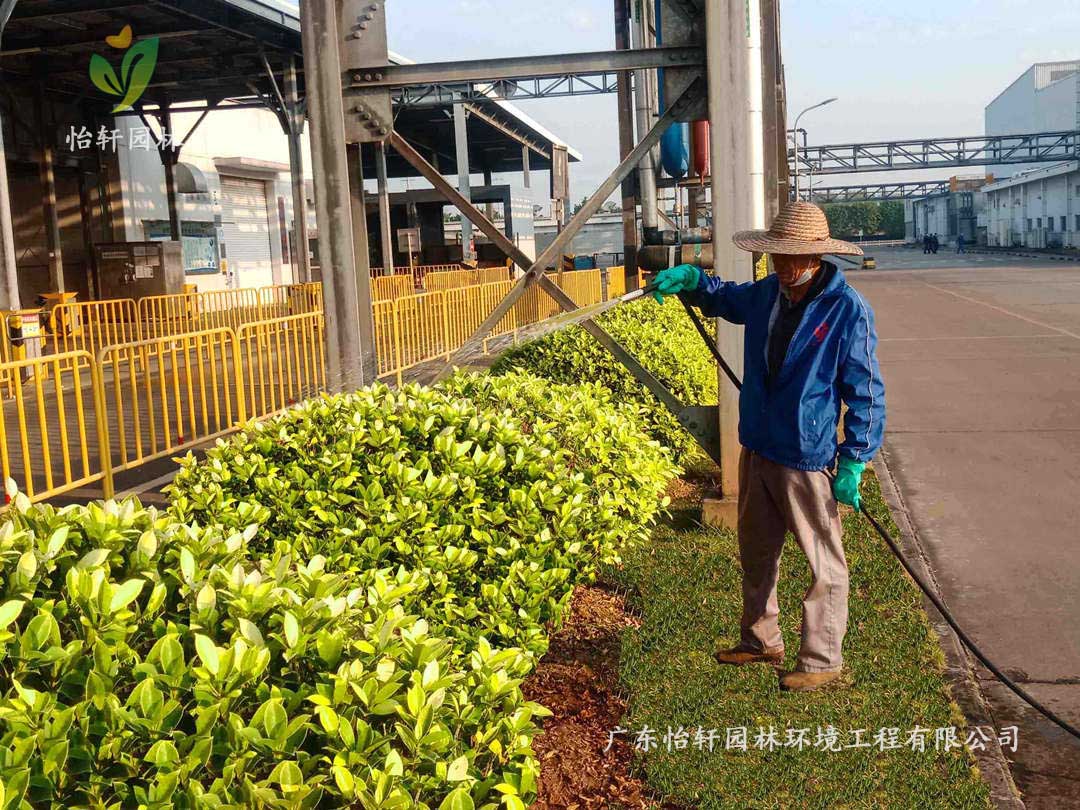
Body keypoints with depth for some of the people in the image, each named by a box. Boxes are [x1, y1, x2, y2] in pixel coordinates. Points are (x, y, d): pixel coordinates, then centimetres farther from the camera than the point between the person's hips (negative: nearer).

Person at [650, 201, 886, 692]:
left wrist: (854, 462, -14)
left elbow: (865, 392, -13)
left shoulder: (848, 310, -17)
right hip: (756, 449, 8)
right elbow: (725, 299, 26)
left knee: (823, 562, 5)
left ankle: (822, 659, 18)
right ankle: (761, 640, 37)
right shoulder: (767, 293, 2)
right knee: (756, 553, 20)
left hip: (807, 460, -8)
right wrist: (689, 279, 7)